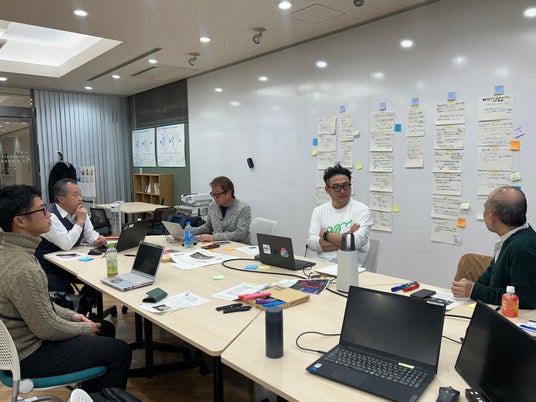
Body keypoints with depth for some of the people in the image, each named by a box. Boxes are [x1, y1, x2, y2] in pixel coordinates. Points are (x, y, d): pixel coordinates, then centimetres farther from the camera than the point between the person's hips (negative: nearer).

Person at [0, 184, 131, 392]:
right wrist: (84, 328, -8)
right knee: (120, 351, -4)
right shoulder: (23, 269, -32)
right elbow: (48, 329, -25)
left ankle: (89, 393, 35)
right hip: (30, 355, -9)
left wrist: (70, 315, 9)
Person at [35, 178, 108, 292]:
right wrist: (80, 221, -23)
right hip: (49, 270, -7)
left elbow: (88, 232, 14)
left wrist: (96, 240, -10)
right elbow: (66, 245, -29)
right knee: (67, 295, -26)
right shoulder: (51, 217, -21)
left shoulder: (78, 212, 2)